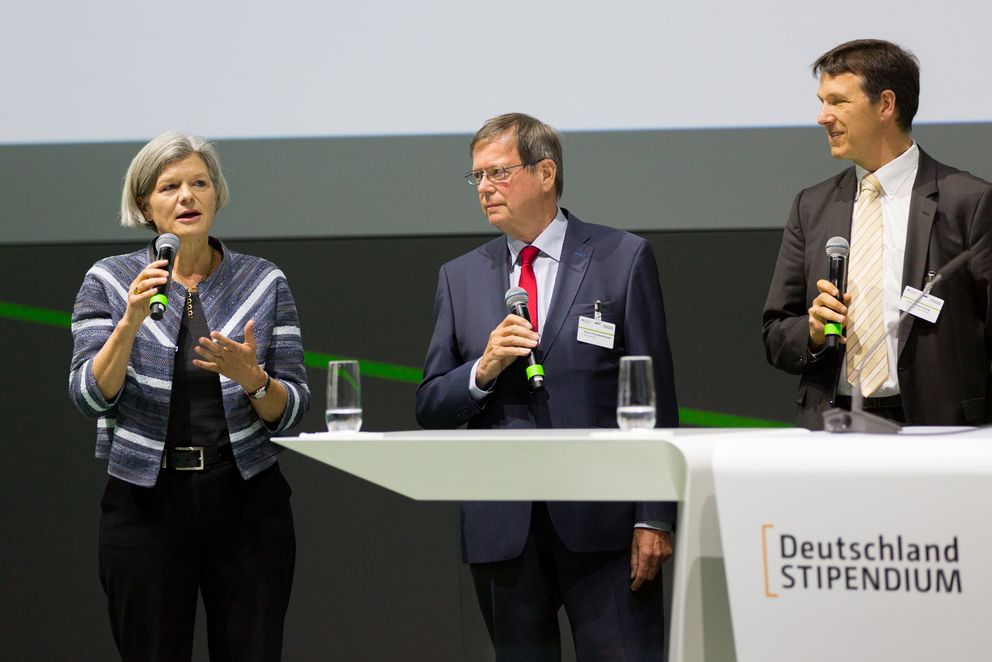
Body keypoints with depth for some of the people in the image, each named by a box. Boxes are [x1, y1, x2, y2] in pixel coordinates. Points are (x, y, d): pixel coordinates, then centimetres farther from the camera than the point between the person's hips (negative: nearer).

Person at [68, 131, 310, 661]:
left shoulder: (264, 282, 4)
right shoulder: (109, 281, 2)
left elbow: (291, 410, 2)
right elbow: (91, 396, -7)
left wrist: (250, 376, -18)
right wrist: (131, 320, -20)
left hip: (247, 499, 1)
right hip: (146, 499, -1)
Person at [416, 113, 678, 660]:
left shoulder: (622, 259, 3)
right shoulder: (460, 278, 13)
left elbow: (655, 396, 0)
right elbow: (430, 407, 12)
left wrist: (653, 519, -7)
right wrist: (483, 369, -9)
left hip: (601, 519, -3)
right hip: (502, 528, 3)